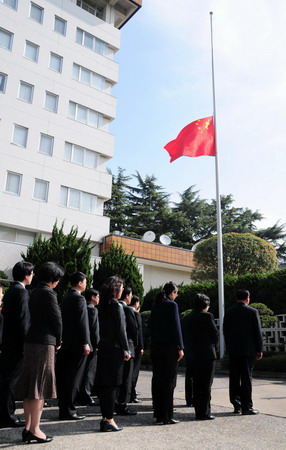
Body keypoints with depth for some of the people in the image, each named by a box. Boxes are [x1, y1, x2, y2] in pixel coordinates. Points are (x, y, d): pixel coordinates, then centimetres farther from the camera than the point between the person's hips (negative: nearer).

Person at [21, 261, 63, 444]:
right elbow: (56, 318, -14)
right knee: (40, 386, -2)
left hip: (31, 340, 9)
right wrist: (58, 341, 2)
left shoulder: (35, 292, 14)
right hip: (44, 342, -9)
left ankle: (28, 428, 20)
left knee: (30, 386, 12)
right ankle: (34, 429, 4)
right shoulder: (48, 293, -12)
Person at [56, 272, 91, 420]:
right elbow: (82, 322, -19)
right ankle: (68, 410, 2)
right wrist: (85, 343, -17)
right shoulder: (79, 298, -14)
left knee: (65, 377, 12)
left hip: (67, 342, 9)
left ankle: (64, 408, 21)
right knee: (74, 378, -3)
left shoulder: (66, 298, 13)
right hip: (77, 343, -9)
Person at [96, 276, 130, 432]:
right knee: (112, 384, -1)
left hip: (103, 347, 8)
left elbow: (102, 328, 12)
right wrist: (126, 350, -8)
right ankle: (109, 419, 4)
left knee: (103, 384, 11)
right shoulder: (117, 305, -13)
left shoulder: (102, 305, 10)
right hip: (115, 348, -8)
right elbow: (121, 330, -13)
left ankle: (105, 417, 20)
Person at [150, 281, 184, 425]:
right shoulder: (172, 305, -10)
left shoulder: (155, 306, 10)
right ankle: (166, 416, 3)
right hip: (169, 346, -7)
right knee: (169, 380, 0)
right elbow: (176, 327, -13)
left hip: (156, 346, 7)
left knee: (157, 379, 11)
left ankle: (158, 414, 18)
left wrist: (154, 343, 14)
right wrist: (180, 347, -10)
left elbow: (152, 325, 11)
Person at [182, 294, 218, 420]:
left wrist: (189, 350, 14)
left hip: (192, 356, 6)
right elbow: (215, 334, -7)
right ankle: (204, 412, 3)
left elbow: (184, 337, 8)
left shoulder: (187, 318, 8)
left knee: (196, 384, 12)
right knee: (206, 385, 1)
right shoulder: (207, 316, -10)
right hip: (206, 354, -6)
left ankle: (198, 411, 18)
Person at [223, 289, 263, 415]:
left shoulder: (229, 312, 5)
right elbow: (258, 332, -5)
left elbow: (225, 331, 8)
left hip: (233, 350, 3)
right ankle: (246, 407, 5)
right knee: (246, 378, 2)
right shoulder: (252, 311, -6)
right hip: (248, 350, -3)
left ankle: (237, 406, 14)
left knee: (234, 378, 8)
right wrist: (259, 349, 3)